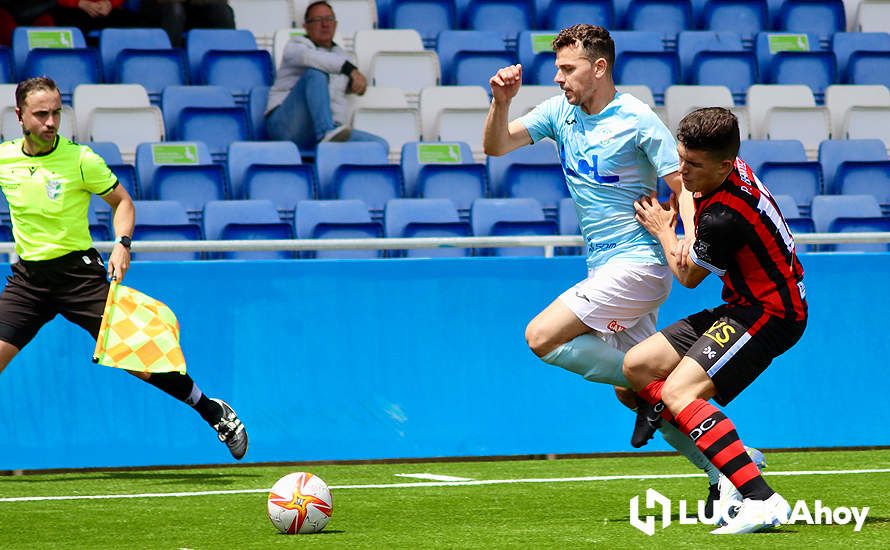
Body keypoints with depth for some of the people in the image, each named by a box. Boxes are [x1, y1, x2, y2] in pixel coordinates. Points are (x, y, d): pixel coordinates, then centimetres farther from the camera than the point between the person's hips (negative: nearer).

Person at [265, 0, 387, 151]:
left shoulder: (340, 55, 25)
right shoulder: (295, 46, 4)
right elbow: (309, 57, -22)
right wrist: (350, 69, -34)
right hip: (287, 125, -6)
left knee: (380, 145, -15)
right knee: (316, 73, -30)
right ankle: (327, 132, -49)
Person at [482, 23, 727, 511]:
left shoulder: (637, 120, -11)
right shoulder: (559, 113, 8)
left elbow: (684, 185, -12)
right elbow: (496, 146, 8)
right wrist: (501, 103, -11)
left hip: (638, 263, -8)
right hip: (605, 269, 8)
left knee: (542, 337, -18)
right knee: (631, 392, 7)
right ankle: (728, 472, 11)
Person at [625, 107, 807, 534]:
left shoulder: (723, 217, -26)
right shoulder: (735, 170, 1)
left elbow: (689, 276, -7)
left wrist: (664, 232, 10)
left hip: (767, 315, -11)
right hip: (742, 307, 11)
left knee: (677, 392, -25)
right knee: (637, 366, 7)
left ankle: (761, 501, -33)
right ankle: (733, 461, 5)